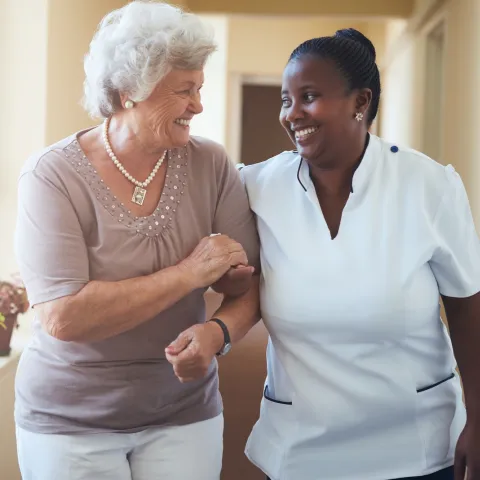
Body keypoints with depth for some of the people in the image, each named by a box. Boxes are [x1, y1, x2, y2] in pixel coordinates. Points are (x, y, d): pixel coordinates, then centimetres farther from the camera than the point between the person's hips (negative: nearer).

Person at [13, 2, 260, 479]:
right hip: (69, 421, -2)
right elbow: (62, 318, -24)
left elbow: (248, 284, -3)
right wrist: (188, 273, -22)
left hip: (184, 414, 2)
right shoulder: (53, 174, -15)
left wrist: (218, 331, -24)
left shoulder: (210, 166, -7)